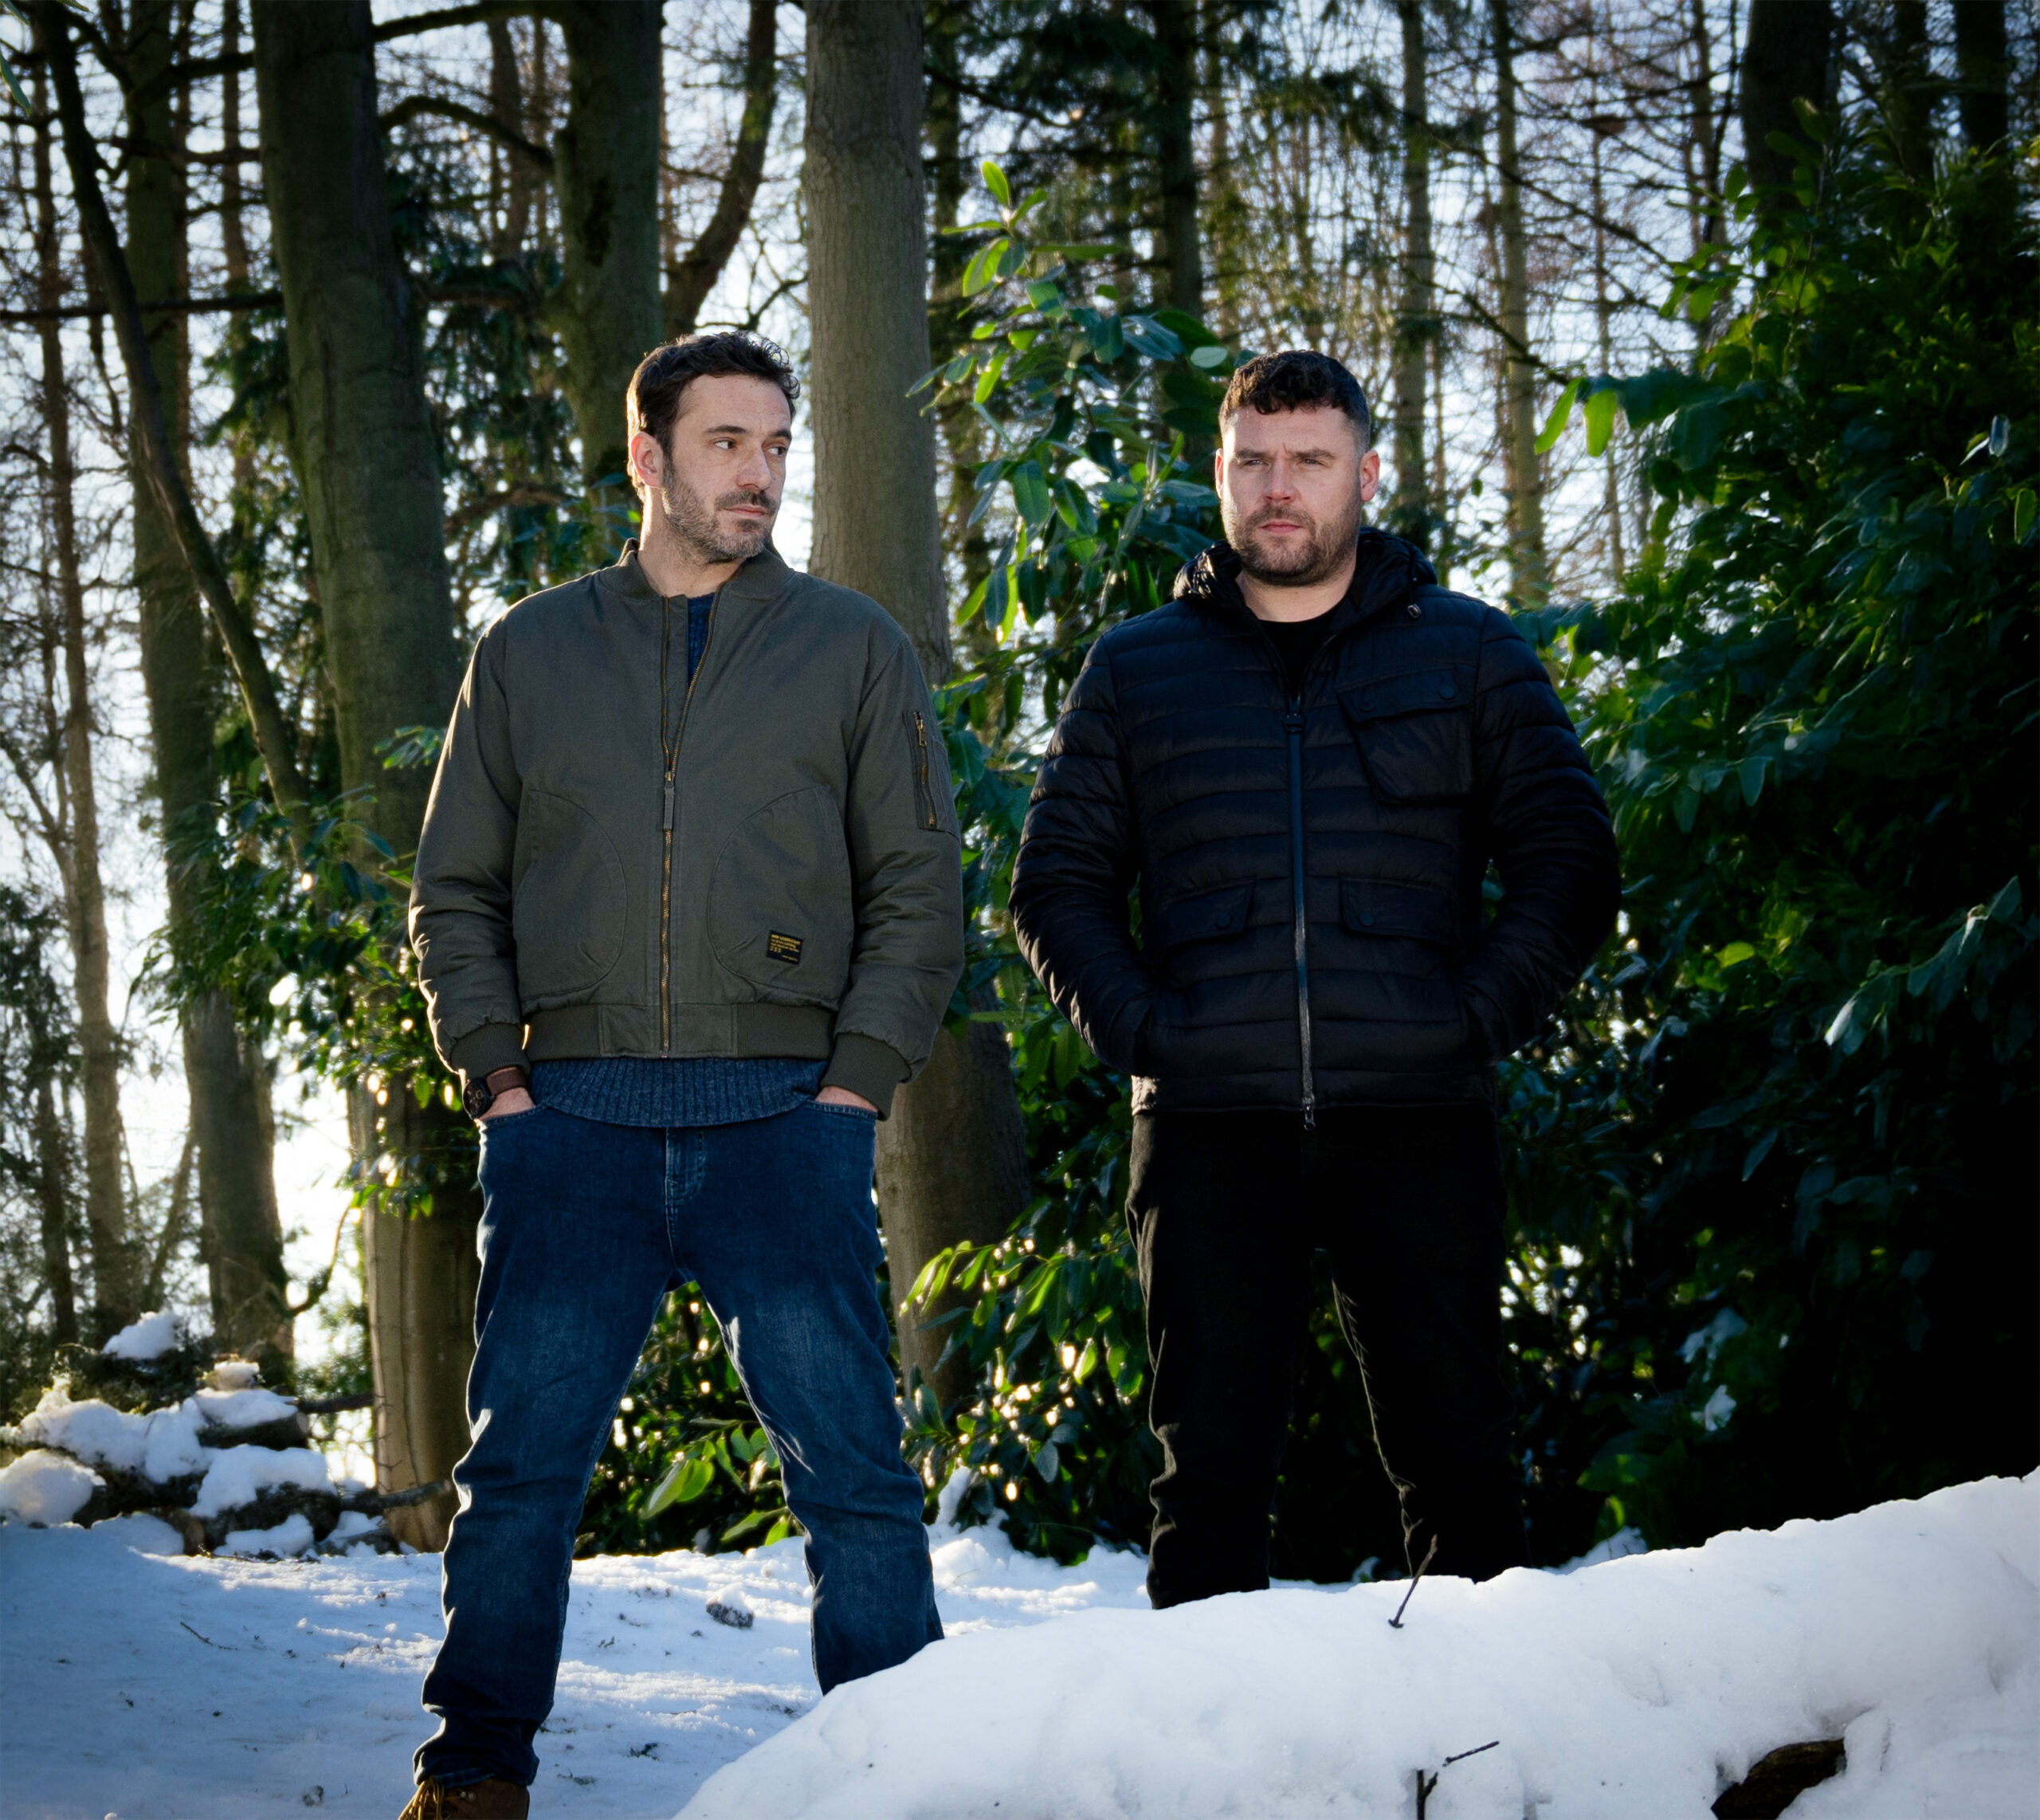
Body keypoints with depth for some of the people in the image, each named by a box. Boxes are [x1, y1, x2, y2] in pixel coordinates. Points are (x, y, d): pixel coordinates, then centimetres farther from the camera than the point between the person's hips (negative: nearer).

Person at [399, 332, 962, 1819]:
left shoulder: (854, 650, 11)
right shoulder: (530, 654, 15)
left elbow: (920, 892, 8)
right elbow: (456, 891, 15)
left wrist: (856, 1082, -4)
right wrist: (497, 1075, 2)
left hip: (784, 1112, -1)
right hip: (575, 1119, 1)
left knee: (850, 1459, -4)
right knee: (522, 1457, 1)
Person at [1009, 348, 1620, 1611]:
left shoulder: (1471, 654, 10)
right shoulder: (1135, 670, 14)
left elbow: (1568, 863, 8)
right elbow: (1059, 882, 15)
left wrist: (1477, 1021, -6)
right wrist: (1136, 1029, -2)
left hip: (1416, 1125, -1)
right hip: (1209, 1129, 1)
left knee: (1456, 1457, 0)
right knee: (1211, 1470, 3)